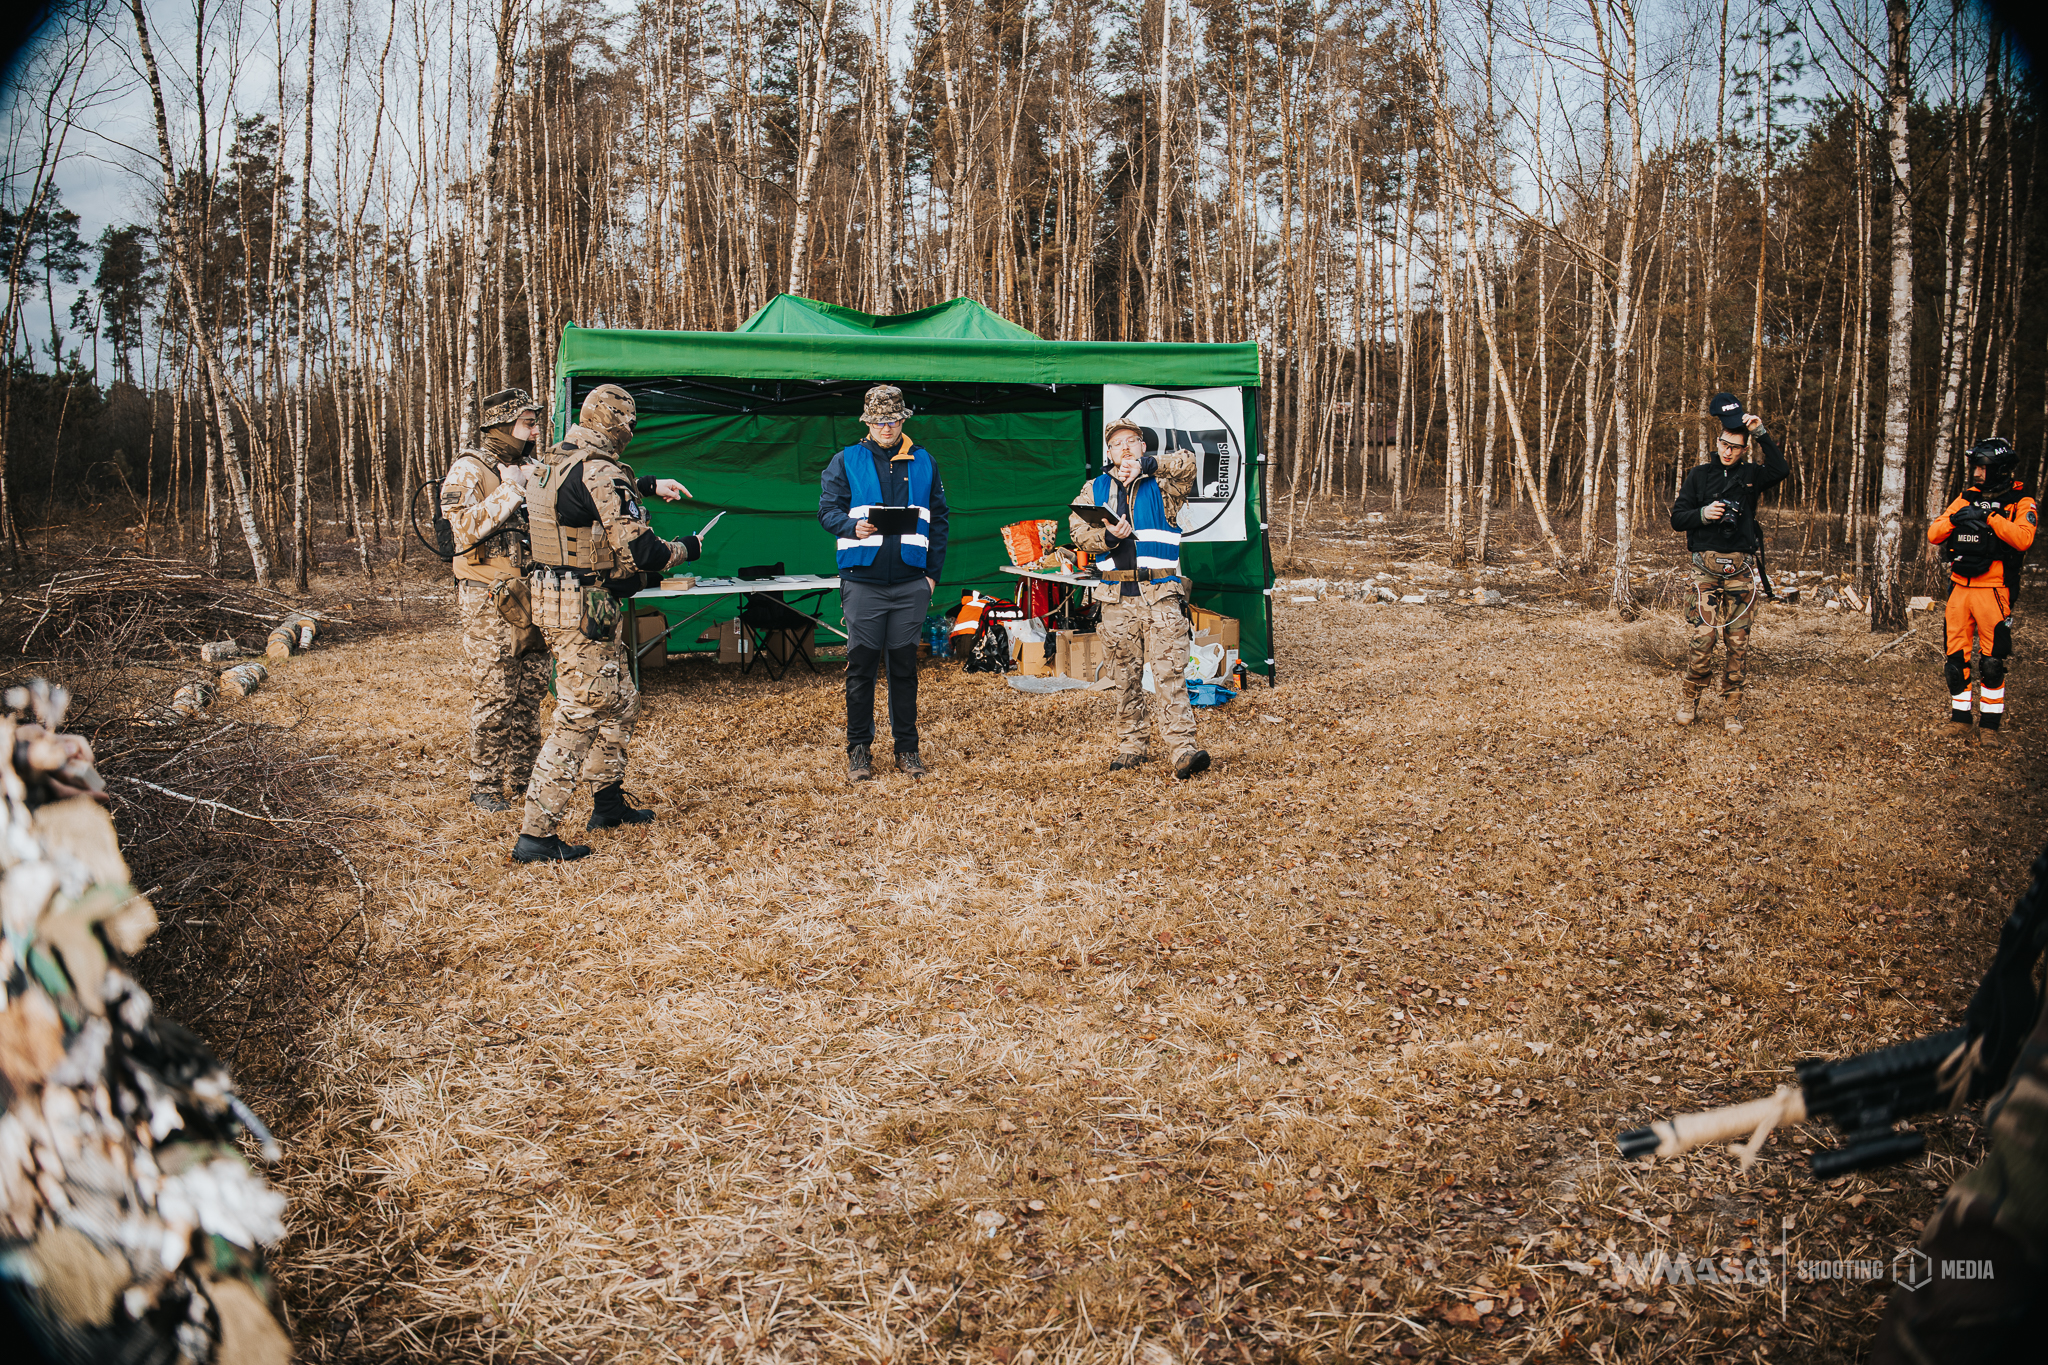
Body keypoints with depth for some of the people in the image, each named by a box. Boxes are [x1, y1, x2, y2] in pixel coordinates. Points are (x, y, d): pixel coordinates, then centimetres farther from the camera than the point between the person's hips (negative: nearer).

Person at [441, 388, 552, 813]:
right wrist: (511, 491, -19)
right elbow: (466, 527, -22)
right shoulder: (468, 470, -8)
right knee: (493, 695, -6)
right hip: (489, 602, -7)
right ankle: (484, 786, 3)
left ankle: (522, 773, 23)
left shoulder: (528, 468, 14)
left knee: (531, 690, 12)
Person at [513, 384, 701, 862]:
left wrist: (649, 486, 30)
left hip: (553, 596, 10)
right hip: (583, 611, -10)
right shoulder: (601, 473, -19)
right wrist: (685, 549, -3)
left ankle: (609, 803, 35)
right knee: (579, 718, -6)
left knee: (620, 703, 22)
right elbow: (641, 554, -22)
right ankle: (536, 836, -4)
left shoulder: (552, 463, 10)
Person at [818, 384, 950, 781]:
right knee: (861, 665, 2)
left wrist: (933, 572, 5)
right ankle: (859, 748, 11)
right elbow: (827, 510, 0)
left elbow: (938, 520, 12)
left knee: (905, 665, 8)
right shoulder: (846, 461, 5)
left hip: (911, 584, 2)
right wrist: (853, 528, -21)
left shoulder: (923, 462, 11)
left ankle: (907, 747, 16)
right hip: (863, 581, -2)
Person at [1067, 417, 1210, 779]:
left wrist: (1145, 465, -22)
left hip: (1161, 594, -3)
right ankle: (1130, 747, 18)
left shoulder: (1163, 484, 7)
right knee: (1126, 676, 8)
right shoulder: (1094, 489, 15)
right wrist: (1108, 536, -14)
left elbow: (1186, 463, -12)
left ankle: (1183, 749, -16)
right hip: (1117, 598, 3)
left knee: (1170, 673, -11)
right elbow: (1078, 529, 4)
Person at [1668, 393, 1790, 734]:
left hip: (1742, 568, 1)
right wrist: (1703, 514, -11)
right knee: (1703, 636, -12)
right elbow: (1677, 519, 8)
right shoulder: (1699, 476, 10)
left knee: (1738, 642, 0)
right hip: (1707, 566, -1)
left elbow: (1781, 470, -9)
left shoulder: (1751, 475, 12)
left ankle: (1732, 710, 8)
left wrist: (1762, 433, -10)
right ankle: (1689, 700, 6)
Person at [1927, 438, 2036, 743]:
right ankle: (1960, 717, 19)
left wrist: (1991, 516, -21)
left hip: (1992, 591, -5)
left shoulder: (2021, 504, -2)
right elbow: (1932, 535, 5)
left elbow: (2022, 539, -21)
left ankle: (1989, 723, 8)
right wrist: (1953, 519, -13)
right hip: (1959, 589, 5)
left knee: (1993, 662, -2)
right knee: (1955, 658, 8)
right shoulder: (1966, 499, 11)